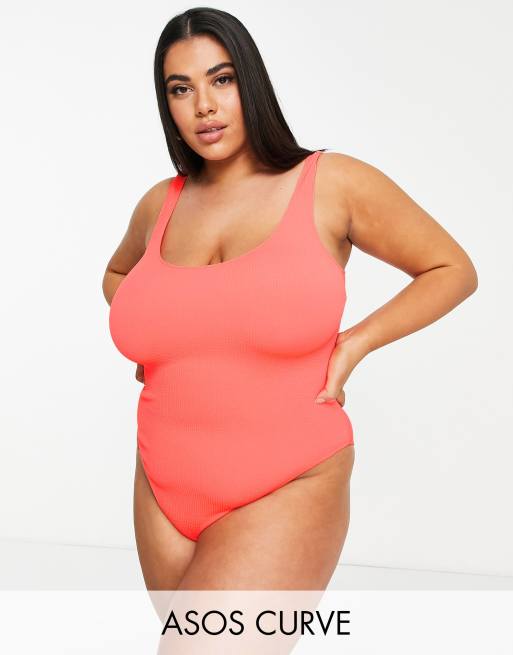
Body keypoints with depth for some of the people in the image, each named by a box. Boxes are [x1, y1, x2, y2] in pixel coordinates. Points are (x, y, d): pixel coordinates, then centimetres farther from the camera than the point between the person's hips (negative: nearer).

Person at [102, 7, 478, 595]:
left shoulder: (332, 184, -5)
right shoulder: (160, 206, 6)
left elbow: (453, 270, 4)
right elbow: (117, 274, 29)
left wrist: (355, 343, -7)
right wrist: (153, 343, 9)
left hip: (286, 496, -5)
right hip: (165, 495, 5)